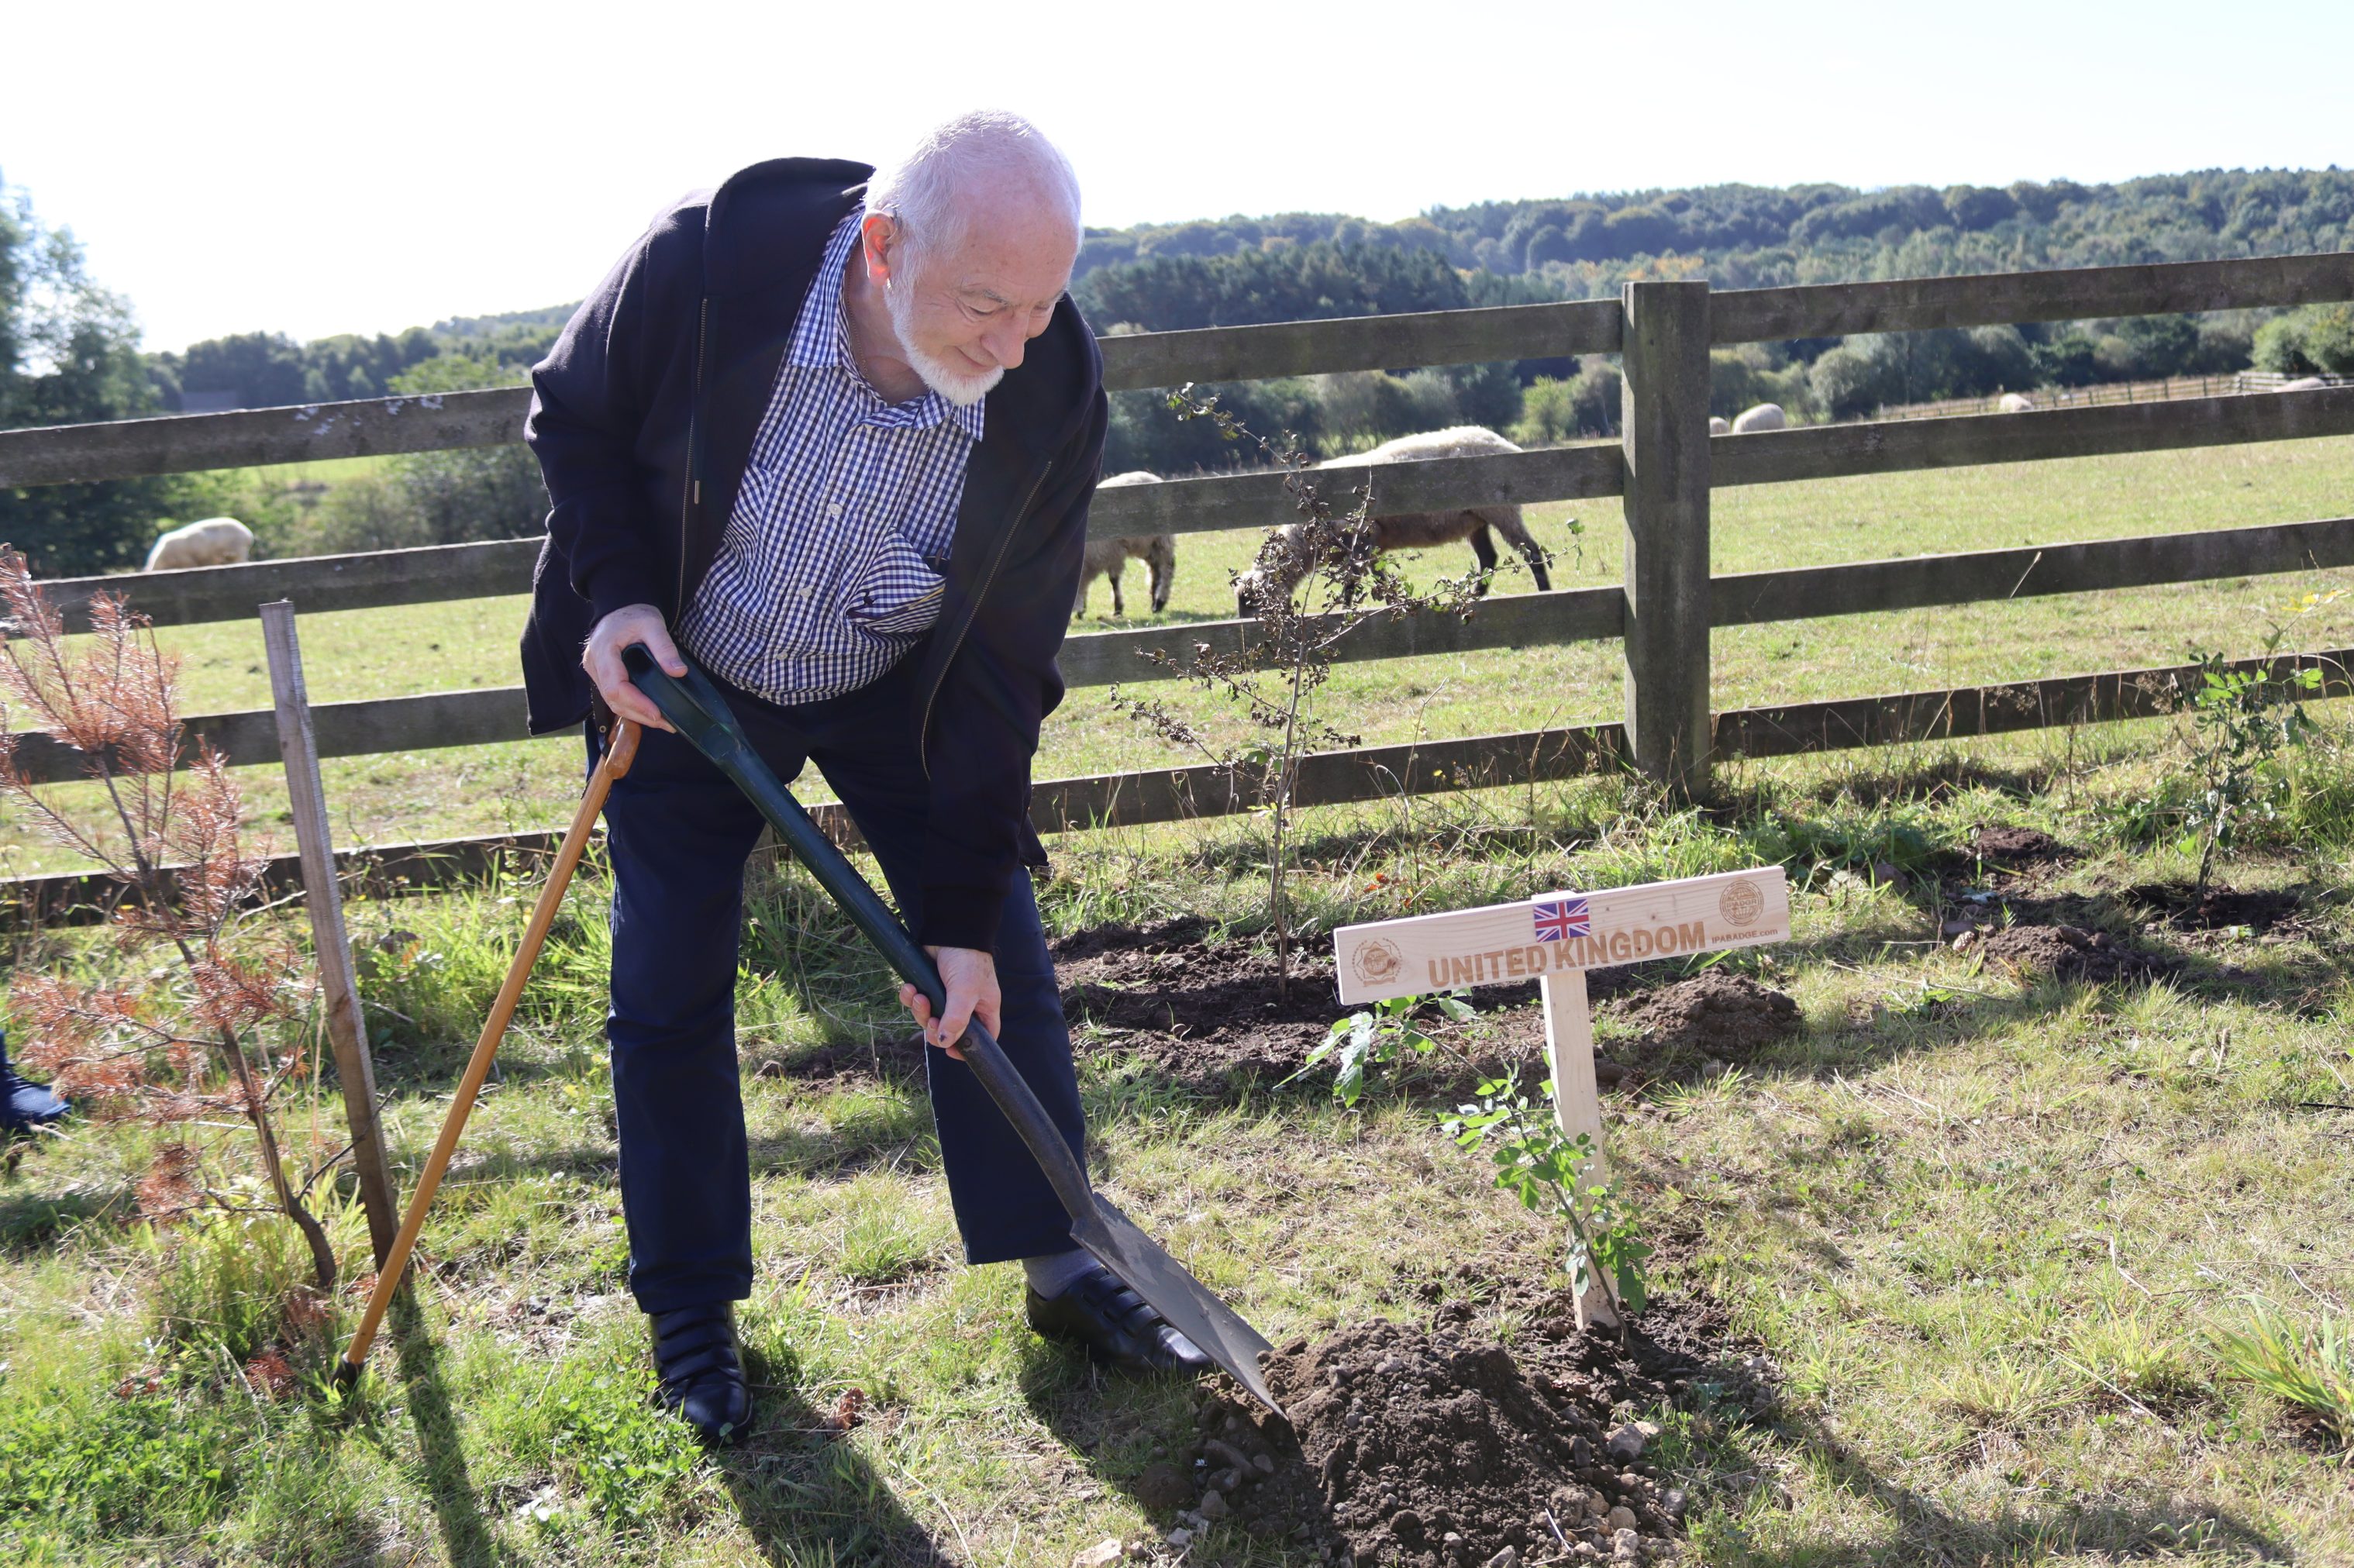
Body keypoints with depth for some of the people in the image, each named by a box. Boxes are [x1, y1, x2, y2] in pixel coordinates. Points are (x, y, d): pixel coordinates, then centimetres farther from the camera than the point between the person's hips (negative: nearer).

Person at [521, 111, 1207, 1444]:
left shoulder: (1055, 391, -27)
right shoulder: (702, 263, -31)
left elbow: (1001, 667, -20)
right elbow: (573, 418, -8)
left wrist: (962, 911, -19)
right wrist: (613, 591, -24)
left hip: (896, 686, 1)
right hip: (681, 667, -1)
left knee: (998, 965, 0)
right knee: (669, 992, 0)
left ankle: (1063, 1265, 18)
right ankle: (692, 1309, 19)